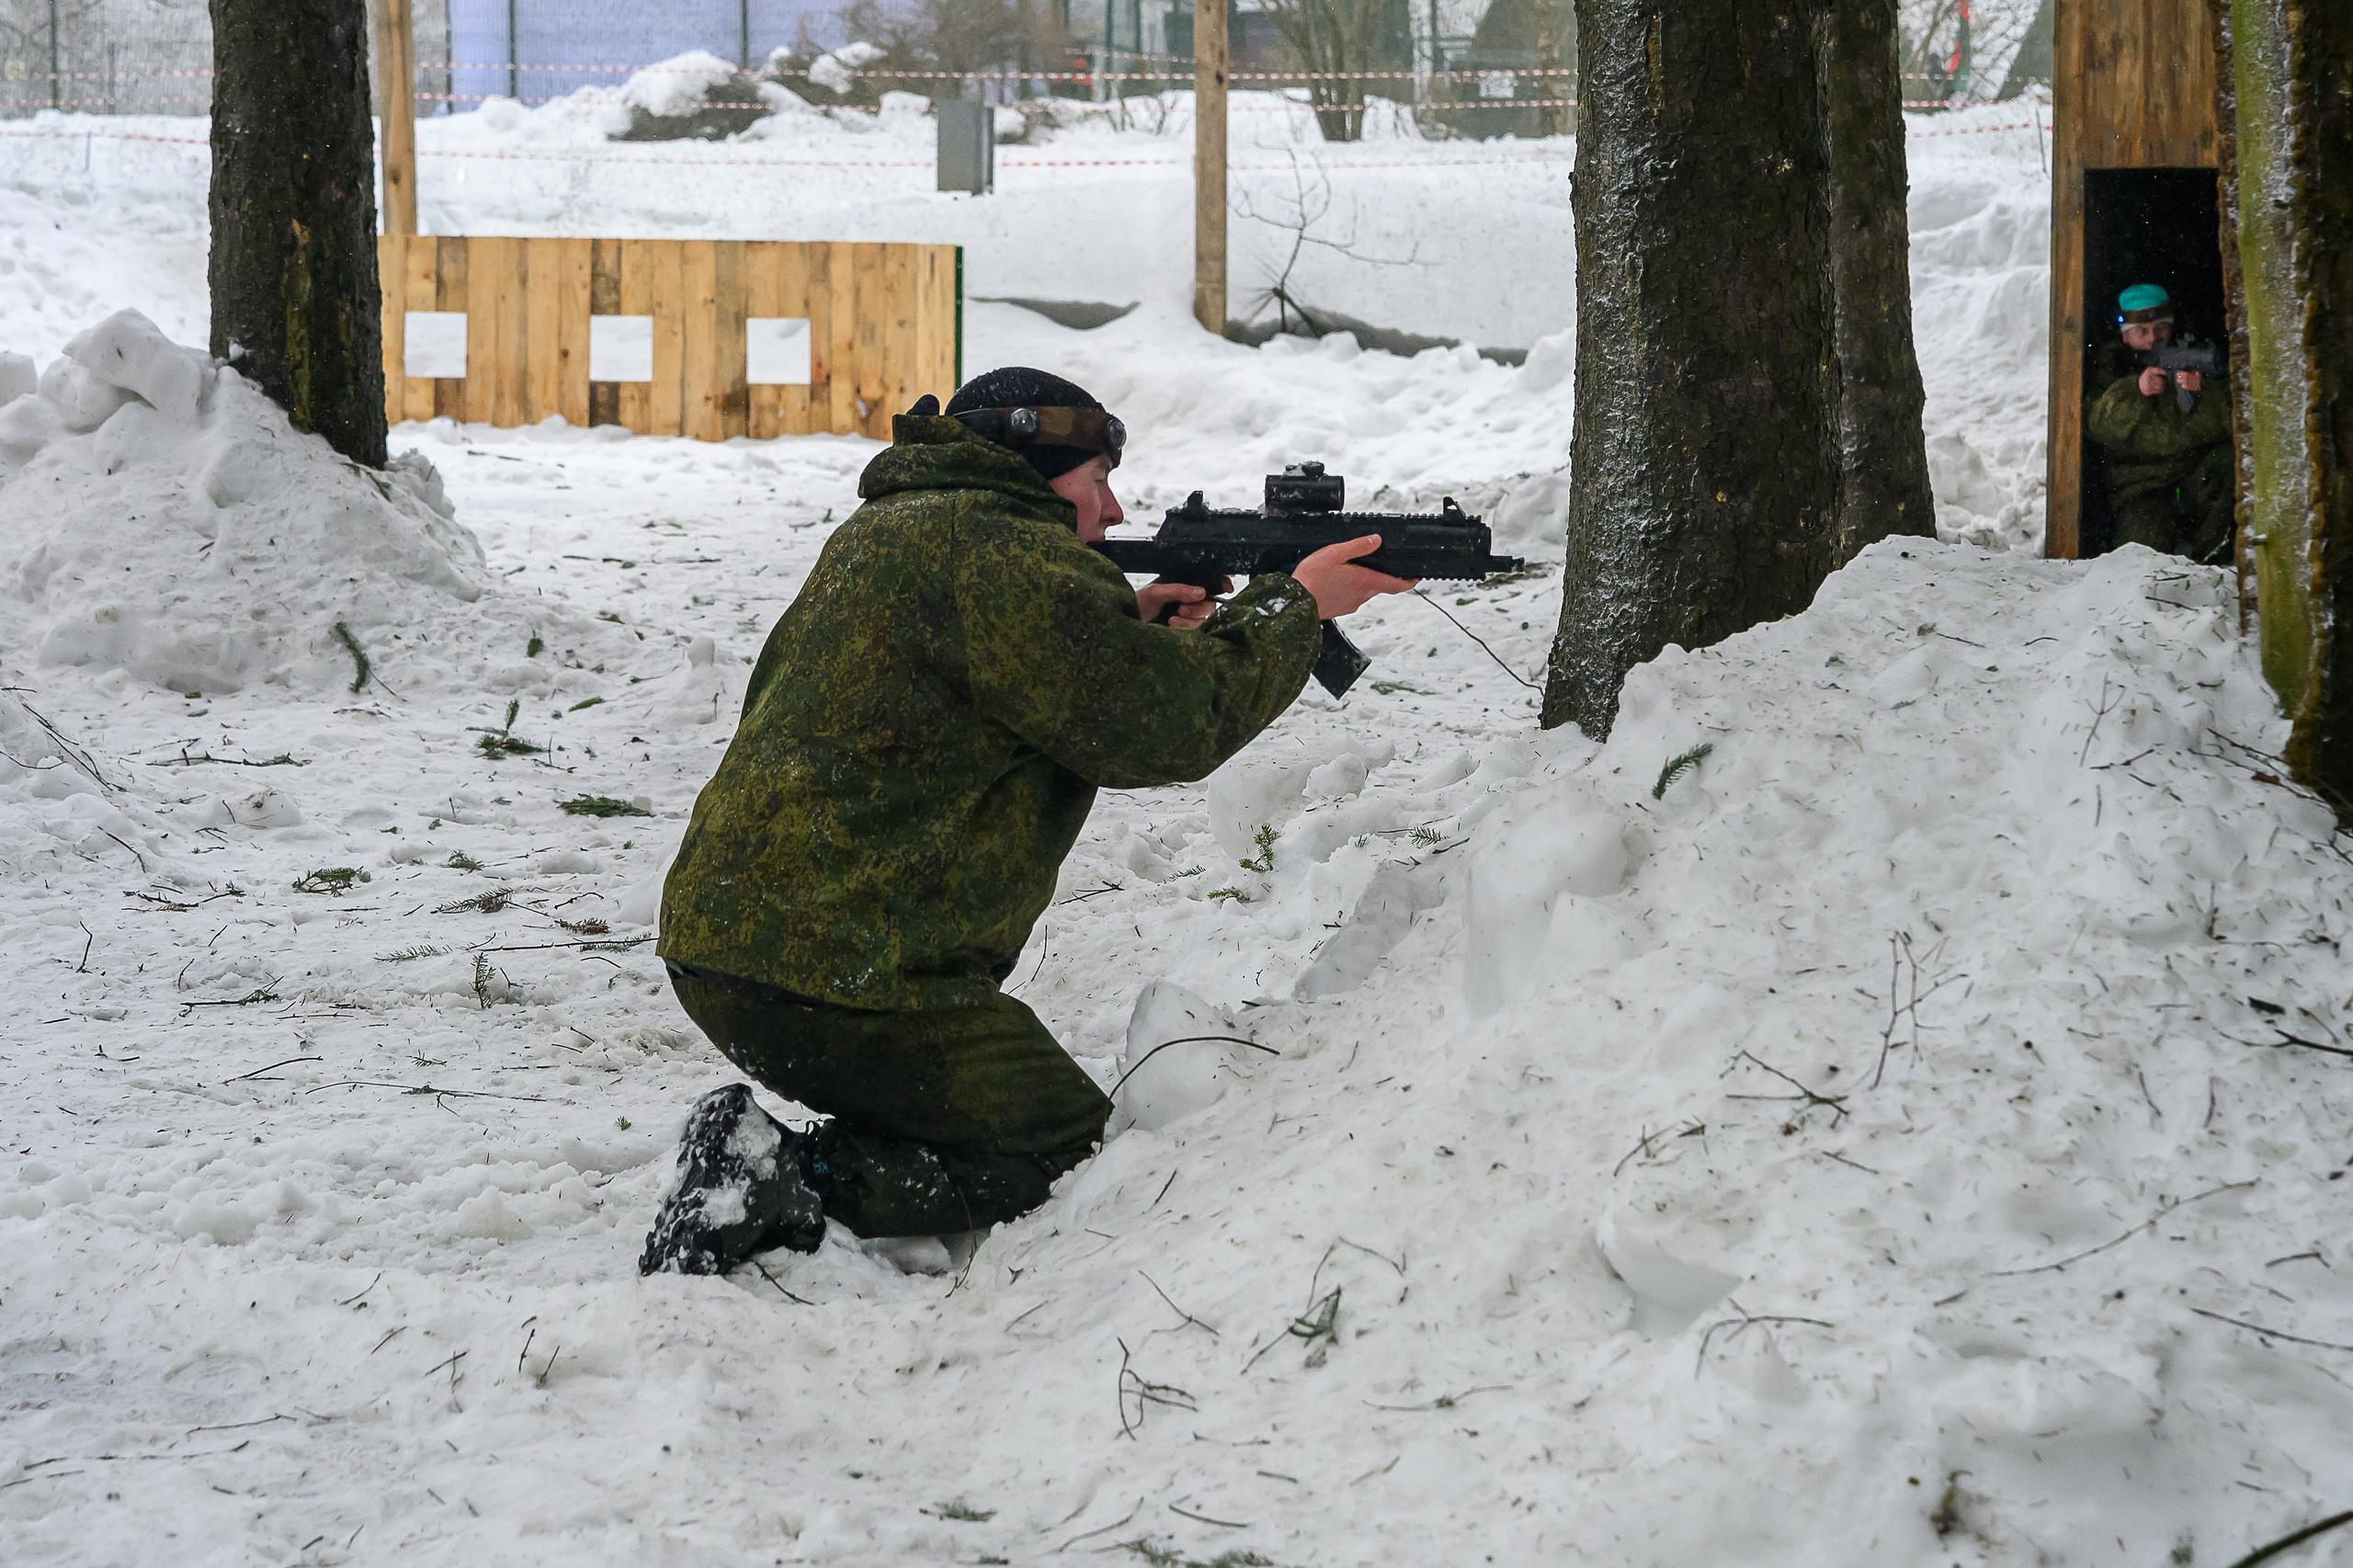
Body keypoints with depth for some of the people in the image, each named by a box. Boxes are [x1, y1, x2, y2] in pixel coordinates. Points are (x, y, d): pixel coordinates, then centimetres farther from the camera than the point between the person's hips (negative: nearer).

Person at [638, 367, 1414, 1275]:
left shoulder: (887, 534, 18)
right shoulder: (999, 552, -13)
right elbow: (1172, 723, -12)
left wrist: (1126, 626, 15)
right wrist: (1295, 607, 4)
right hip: (841, 977, -10)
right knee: (1077, 1159, 1)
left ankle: (754, 1162, 4)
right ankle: (792, 1182, -13)